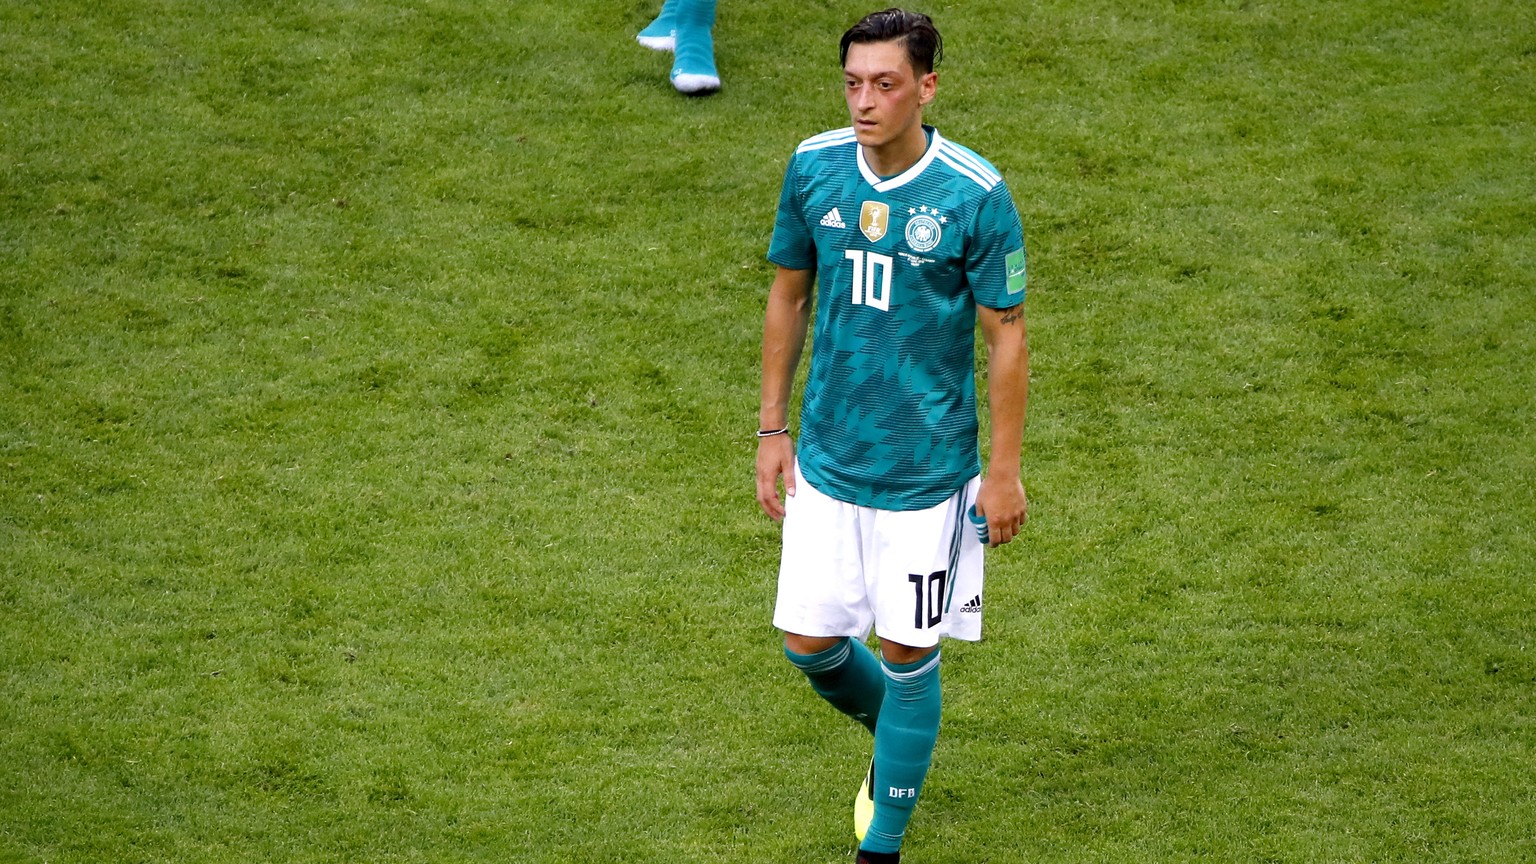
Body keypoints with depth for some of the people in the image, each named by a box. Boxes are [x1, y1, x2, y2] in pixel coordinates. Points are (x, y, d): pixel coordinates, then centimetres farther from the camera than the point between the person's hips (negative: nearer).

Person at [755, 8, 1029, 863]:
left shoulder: (977, 195, -17)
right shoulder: (814, 168, -5)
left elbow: (1007, 335, -9)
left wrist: (1006, 469, -7)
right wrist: (772, 429, 9)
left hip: (927, 466, -4)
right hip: (826, 459, 4)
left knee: (907, 655, 4)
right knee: (811, 644, 7)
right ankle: (895, 736, 40)